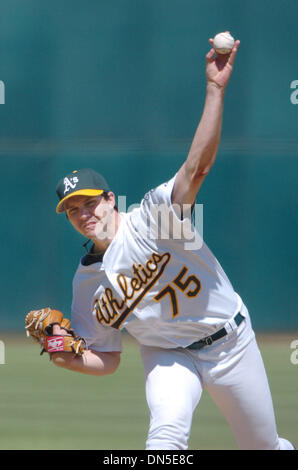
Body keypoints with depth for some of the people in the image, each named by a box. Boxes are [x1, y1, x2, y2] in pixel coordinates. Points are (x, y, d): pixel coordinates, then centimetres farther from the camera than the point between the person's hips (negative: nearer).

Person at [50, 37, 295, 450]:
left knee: (264, 446, 10)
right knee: (167, 432, -30)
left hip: (229, 342, -2)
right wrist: (65, 357, -20)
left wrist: (215, 89, -41)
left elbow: (198, 166, -31)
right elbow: (106, 360, 2)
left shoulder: (151, 217, -17)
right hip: (167, 356, 2)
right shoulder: (86, 281, -4)